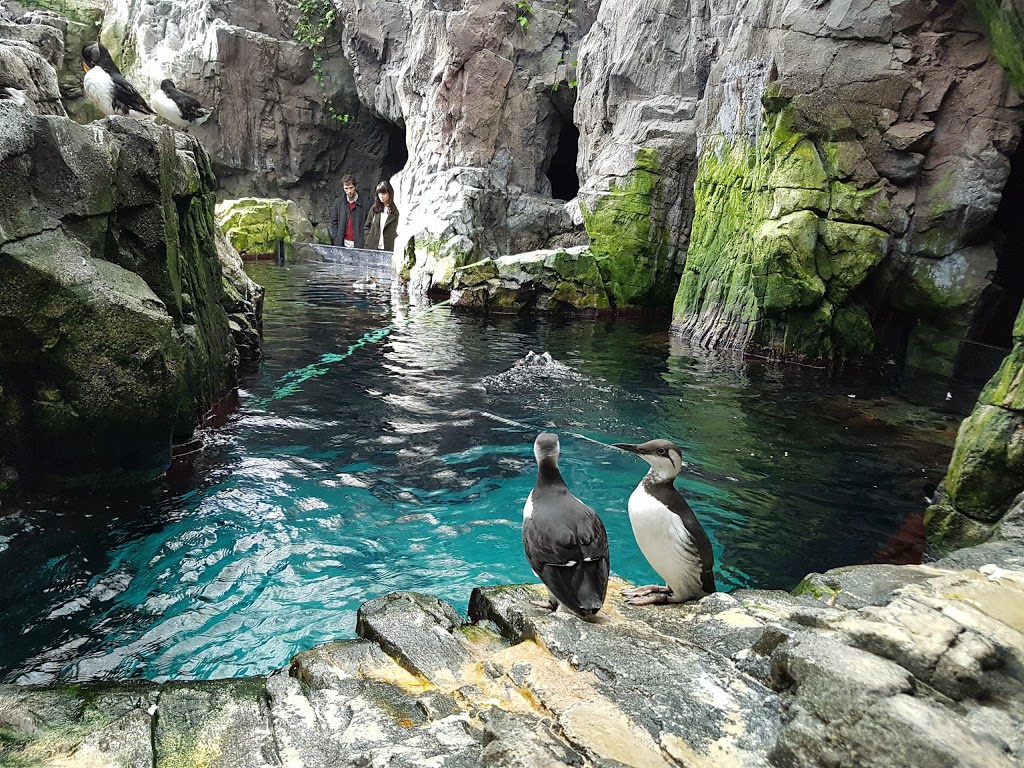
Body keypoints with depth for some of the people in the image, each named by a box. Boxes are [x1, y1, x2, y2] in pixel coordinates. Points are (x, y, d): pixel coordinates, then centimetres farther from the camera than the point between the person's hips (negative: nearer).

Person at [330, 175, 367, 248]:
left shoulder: (363, 203, -1)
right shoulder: (338, 202, 9)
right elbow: (334, 222, 12)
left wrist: (363, 241, -9)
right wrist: (336, 238, 0)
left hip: (358, 244, -2)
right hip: (343, 243, 2)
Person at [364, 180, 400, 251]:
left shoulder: (396, 211, -4)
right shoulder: (375, 208, 10)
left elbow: (399, 230, -5)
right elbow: (367, 226, 18)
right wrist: (369, 239, 6)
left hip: (388, 249, -4)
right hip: (372, 247, 4)